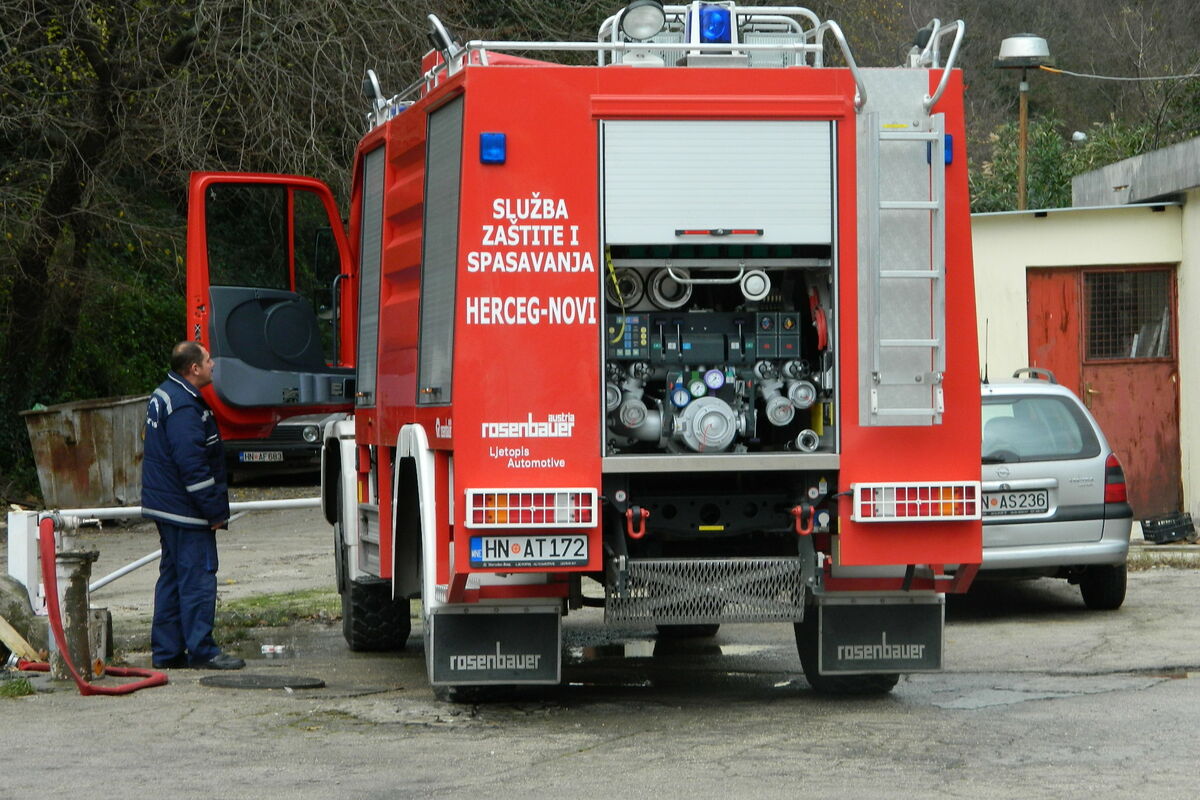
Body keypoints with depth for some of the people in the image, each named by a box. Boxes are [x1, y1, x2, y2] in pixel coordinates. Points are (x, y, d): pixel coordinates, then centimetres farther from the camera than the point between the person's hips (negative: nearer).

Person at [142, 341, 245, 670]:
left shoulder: (163, 396, 14)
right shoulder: (183, 408, -20)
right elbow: (192, 464, -24)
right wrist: (215, 510, -18)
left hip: (166, 507, 11)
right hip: (186, 510, -11)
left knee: (172, 577, 14)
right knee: (198, 578, -6)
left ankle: (166, 651, 17)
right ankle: (201, 651, -4)